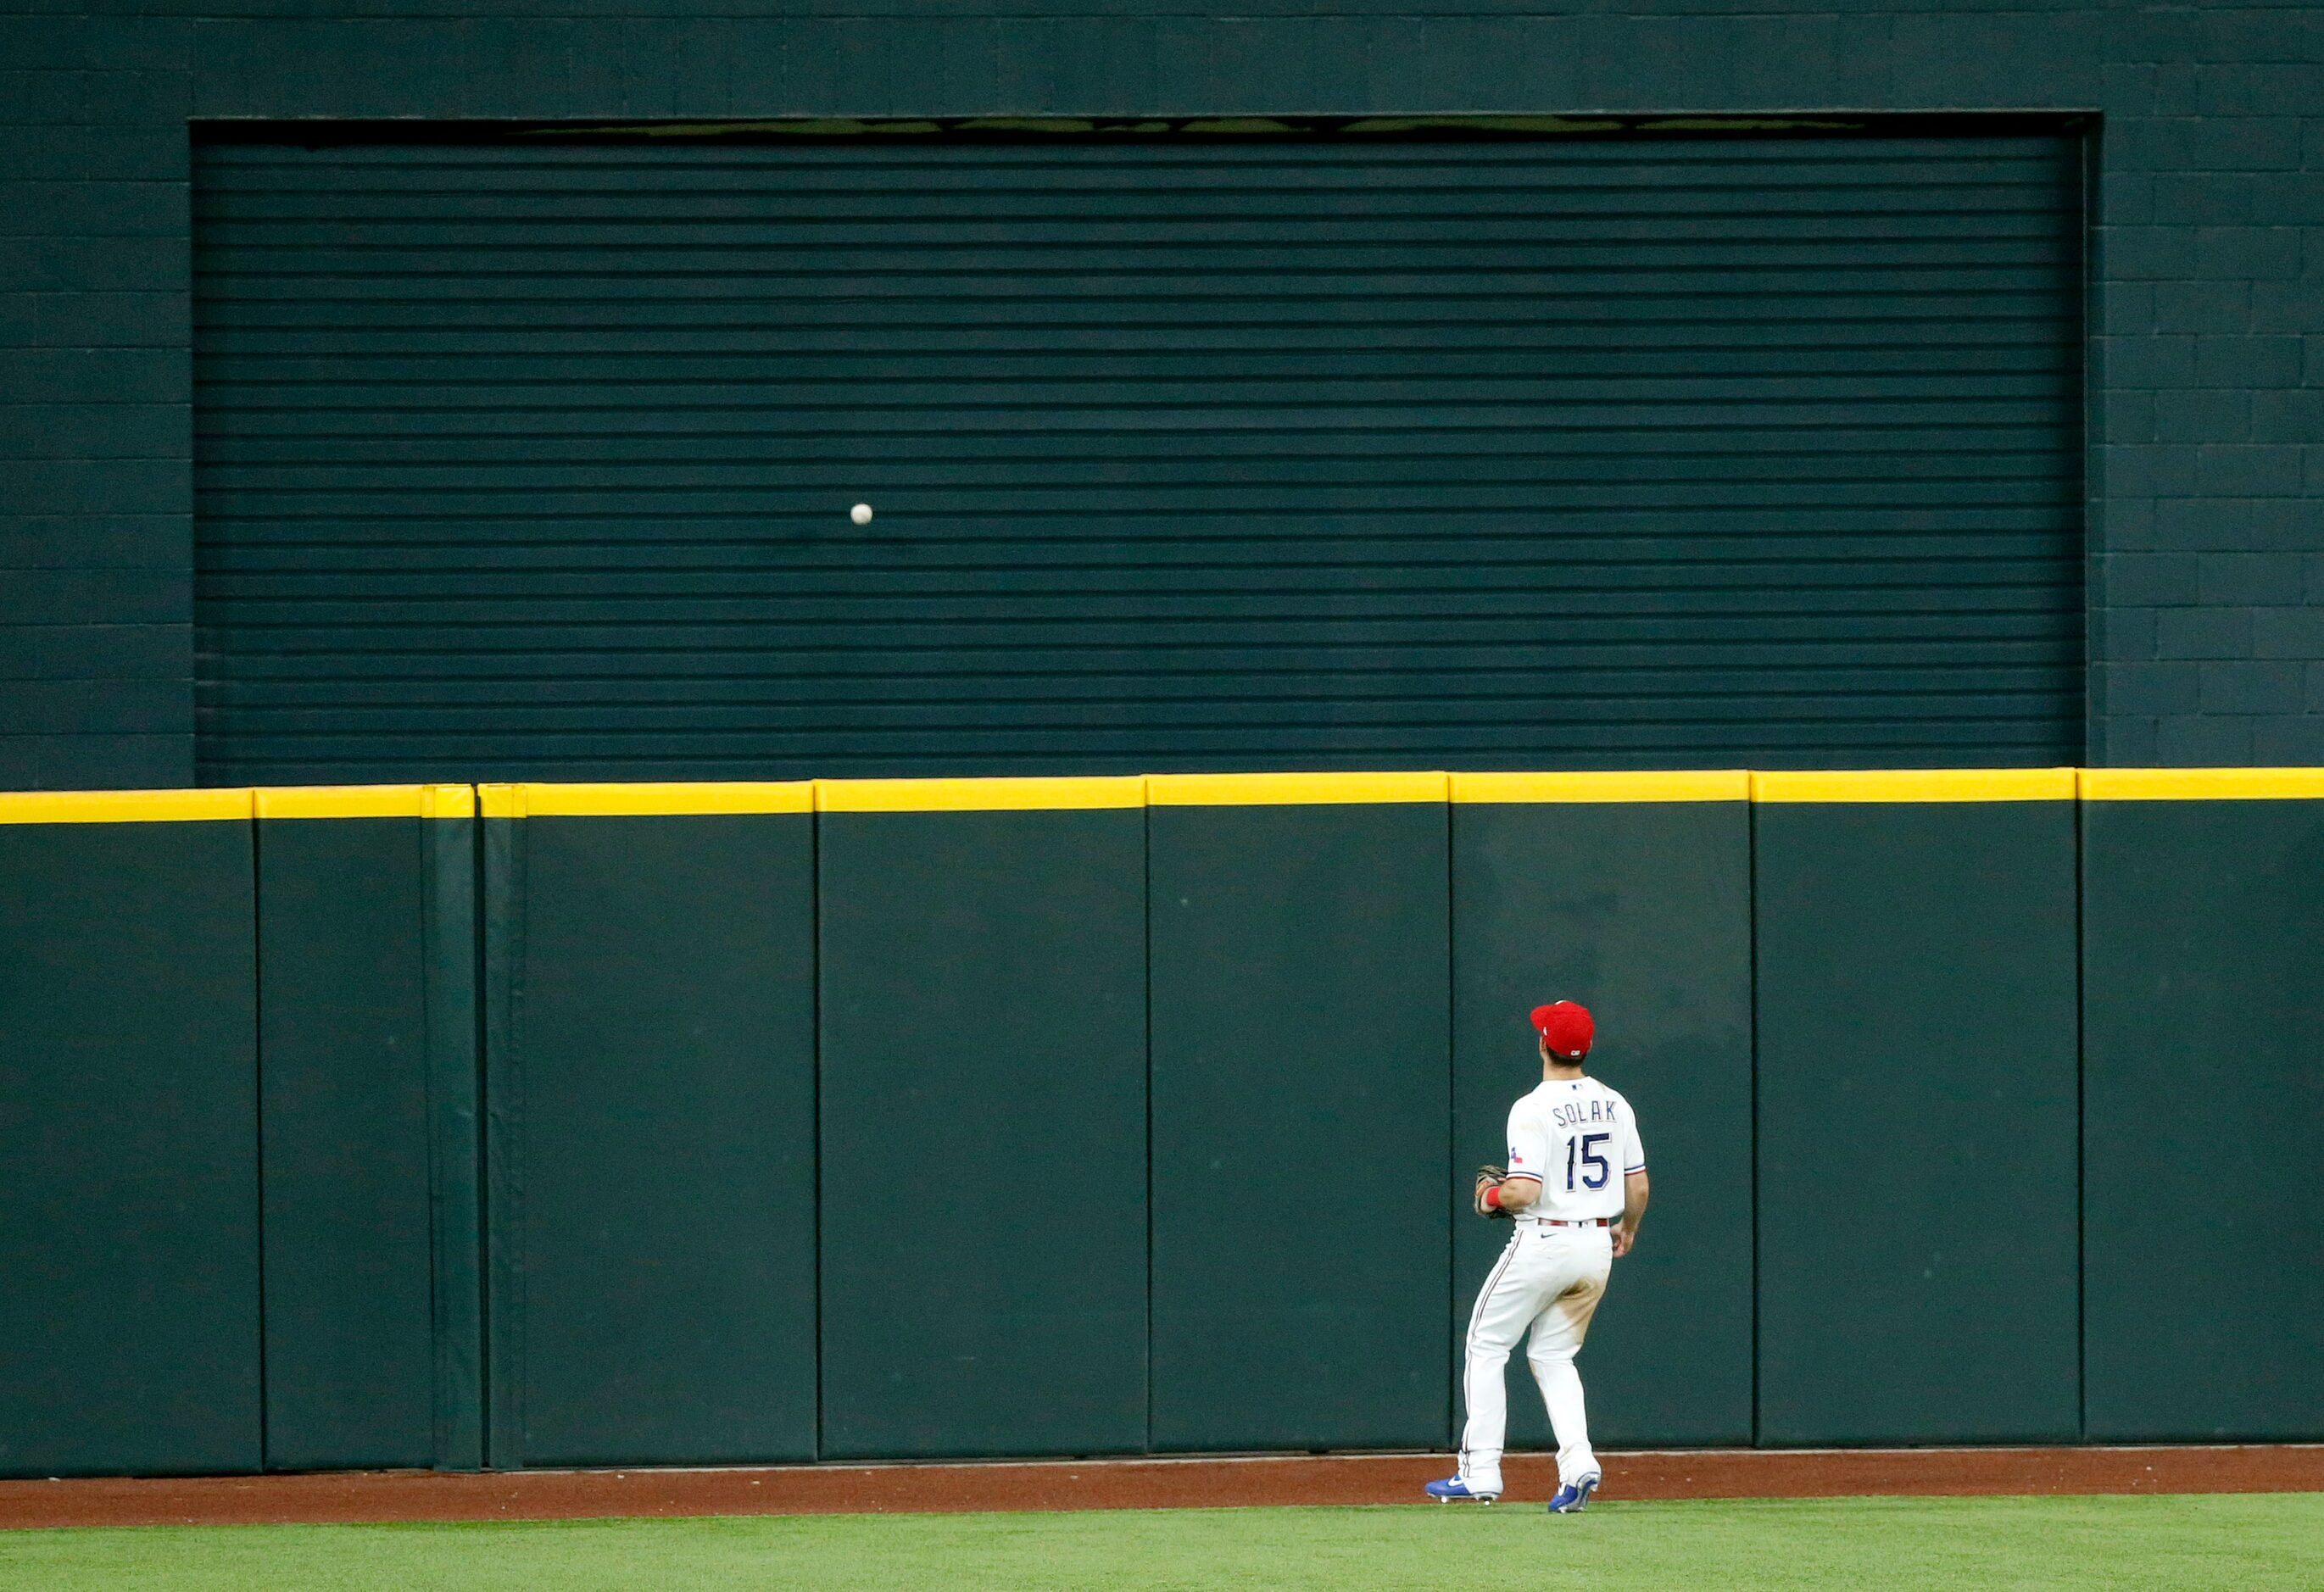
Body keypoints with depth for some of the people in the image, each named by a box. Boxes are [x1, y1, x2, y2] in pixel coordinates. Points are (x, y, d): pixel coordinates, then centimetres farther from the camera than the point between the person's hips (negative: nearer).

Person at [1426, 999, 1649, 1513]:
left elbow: (1525, 1190, -23)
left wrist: (1493, 1195, 0)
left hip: (1544, 1243, -6)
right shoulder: (1613, 1105, 5)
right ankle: (1577, 1462, -4)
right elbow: (1638, 1186, 9)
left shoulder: (1533, 1109, -15)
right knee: (1552, 1355, 16)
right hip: (1597, 1247, 6)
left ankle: (1481, 1471, 2)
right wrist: (1627, 1229, 28)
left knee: (1487, 1346, 7)